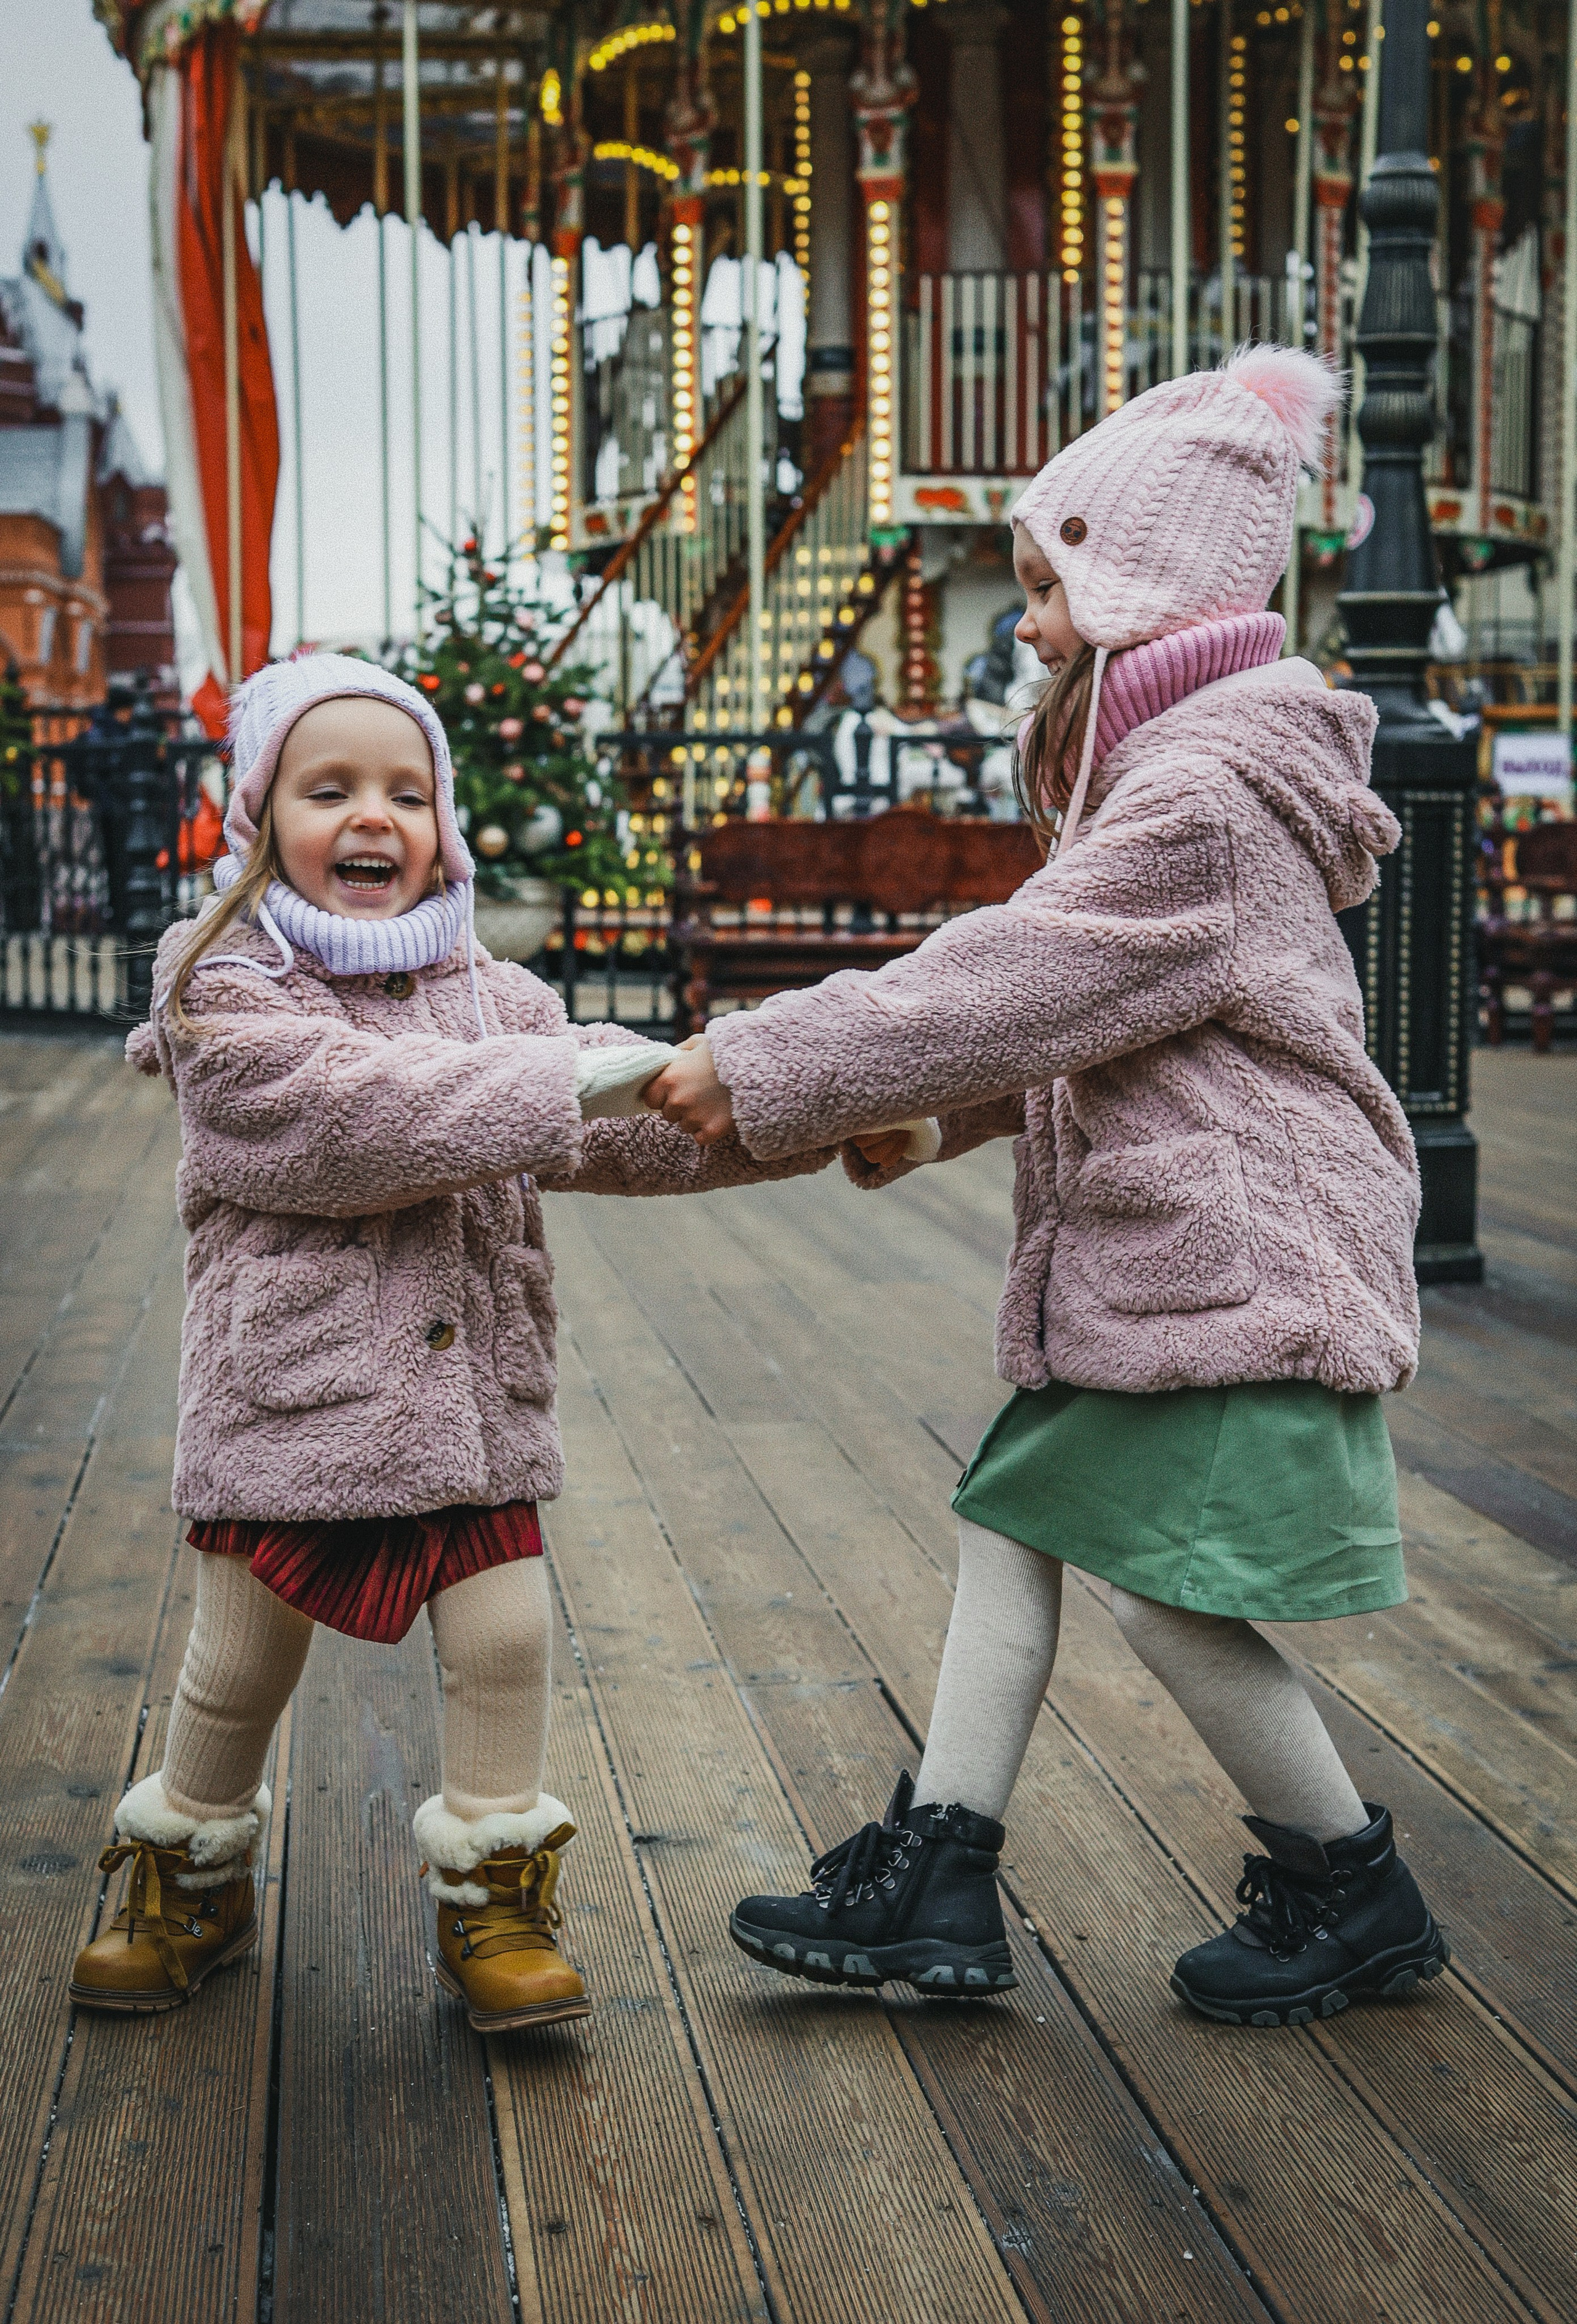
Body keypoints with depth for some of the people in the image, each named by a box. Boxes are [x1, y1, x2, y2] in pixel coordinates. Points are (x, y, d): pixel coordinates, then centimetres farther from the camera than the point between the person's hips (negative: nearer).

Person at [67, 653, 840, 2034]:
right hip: (290, 1393, -4)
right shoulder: (228, 997, -9)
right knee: (241, 1663, 7)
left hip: (472, 1395, 4)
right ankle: (191, 1885, 31)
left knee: (504, 1639, 1)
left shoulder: (494, 995, 9)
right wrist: (566, 1081, -30)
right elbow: (357, 1116, -24)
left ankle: (494, 1900, 20)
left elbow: (626, 1133, 4)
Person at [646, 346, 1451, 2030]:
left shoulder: (1205, 800, -19)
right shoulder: (1174, 769, 15)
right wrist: (909, 1115, 10)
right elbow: (1055, 1010, 20)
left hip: (1234, 1255, -10)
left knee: (1164, 1581, -6)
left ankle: (1355, 1895, 14)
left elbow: (1012, 987, -23)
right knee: (1010, 1514, 9)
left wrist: (766, 1077, -19)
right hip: (1144, 1250, 10)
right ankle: (936, 1890, 14)